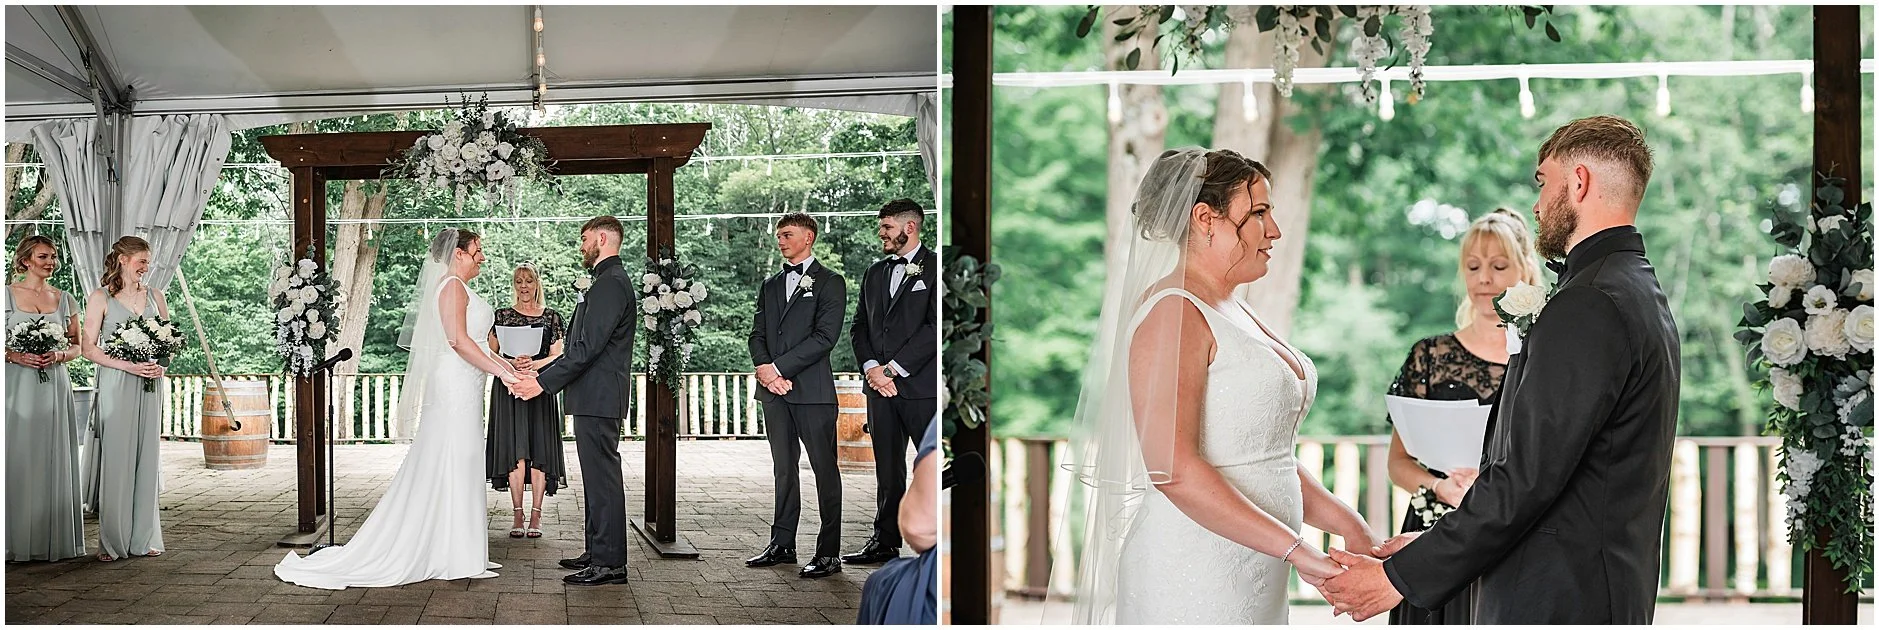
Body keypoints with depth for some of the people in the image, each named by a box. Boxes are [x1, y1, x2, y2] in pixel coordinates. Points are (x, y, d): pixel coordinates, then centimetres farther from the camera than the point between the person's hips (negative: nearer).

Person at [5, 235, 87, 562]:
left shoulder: (65, 299, 12)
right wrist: (17, 356, -15)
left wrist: (58, 355, -5)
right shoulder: (7, 295, 3)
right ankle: (18, 541, 2)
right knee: (18, 459, -4)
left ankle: (53, 539, 7)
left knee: (53, 460, 2)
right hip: (18, 386, -3)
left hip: (55, 385, 3)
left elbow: (76, 346, 14)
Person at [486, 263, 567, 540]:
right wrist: (511, 363, -12)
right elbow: (491, 354, 6)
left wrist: (535, 364, -13)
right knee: (515, 451, -4)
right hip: (509, 388, 0)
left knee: (539, 449, -3)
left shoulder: (551, 317, 8)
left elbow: (557, 355, 4)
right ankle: (518, 515, -1)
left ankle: (536, 515, 1)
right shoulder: (502, 316, 9)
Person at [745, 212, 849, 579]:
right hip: (774, 389, 6)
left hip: (812, 390, -6)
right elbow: (757, 334, 14)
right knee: (783, 469, 12)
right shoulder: (770, 286, 19)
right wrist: (763, 368, -7)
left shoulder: (829, 283, -1)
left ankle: (828, 553, 0)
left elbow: (825, 336, -11)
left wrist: (779, 367, -14)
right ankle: (782, 545, 18)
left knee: (825, 470, -3)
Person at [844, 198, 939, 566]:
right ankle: (886, 542, 19)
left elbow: (936, 327, -11)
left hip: (921, 386, -6)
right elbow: (859, 326, 16)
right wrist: (871, 367, -2)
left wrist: (894, 368, -12)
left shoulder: (934, 268, -3)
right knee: (887, 471, 11)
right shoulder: (875, 273, 18)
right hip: (881, 387, 6)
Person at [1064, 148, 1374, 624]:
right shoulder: (1172, 312, -14)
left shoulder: (1234, 313, 14)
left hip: (1255, 576, 9)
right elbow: (1172, 467, -24)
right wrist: (1294, 548, -22)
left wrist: (1346, 524, 5)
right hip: (1193, 578, -9)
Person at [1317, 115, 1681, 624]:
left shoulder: (1588, 305, -17)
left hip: (1557, 603, -10)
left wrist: (1401, 577, -16)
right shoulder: (1643, 296, 16)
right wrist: (1432, 545, 11)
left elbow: (1528, 476, -22)